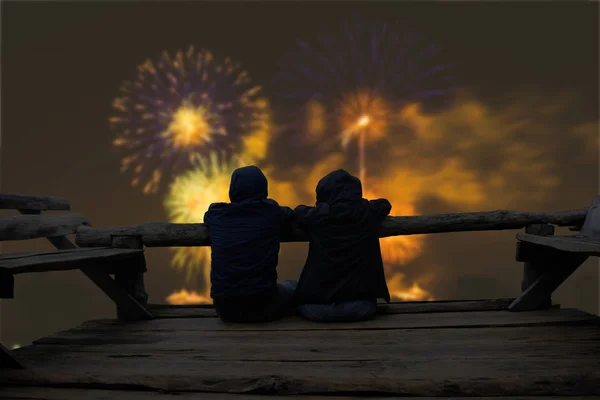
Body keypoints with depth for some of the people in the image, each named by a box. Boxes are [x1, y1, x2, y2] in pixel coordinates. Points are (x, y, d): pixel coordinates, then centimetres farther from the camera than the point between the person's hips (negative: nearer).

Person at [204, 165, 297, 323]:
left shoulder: (215, 215, -1)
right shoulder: (271, 213, -7)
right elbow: (290, 215, 14)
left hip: (224, 308, 3)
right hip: (262, 305, -3)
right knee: (293, 287, 26)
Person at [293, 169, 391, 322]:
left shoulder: (317, 215, -7)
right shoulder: (368, 212, -2)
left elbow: (298, 211, 15)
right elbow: (385, 204, 21)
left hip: (317, 306, -1)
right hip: (360, 306, 2)